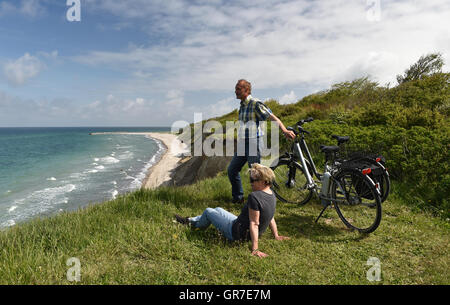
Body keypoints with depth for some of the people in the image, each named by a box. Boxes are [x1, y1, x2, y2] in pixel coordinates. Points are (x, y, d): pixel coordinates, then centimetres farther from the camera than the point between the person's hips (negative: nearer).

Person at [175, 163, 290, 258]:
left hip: (236, 233, -8)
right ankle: (190, 220, 46)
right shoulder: (272, 195, -5)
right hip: (247, 235, 9)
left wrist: (255, 249, -29)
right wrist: (276, 235, 15)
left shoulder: (255, 196, -32)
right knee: (218, 209, 26)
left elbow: (254, 224, -32)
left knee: (208, 211, 12)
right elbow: (271, 217, 3)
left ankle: (195, 225, 44)